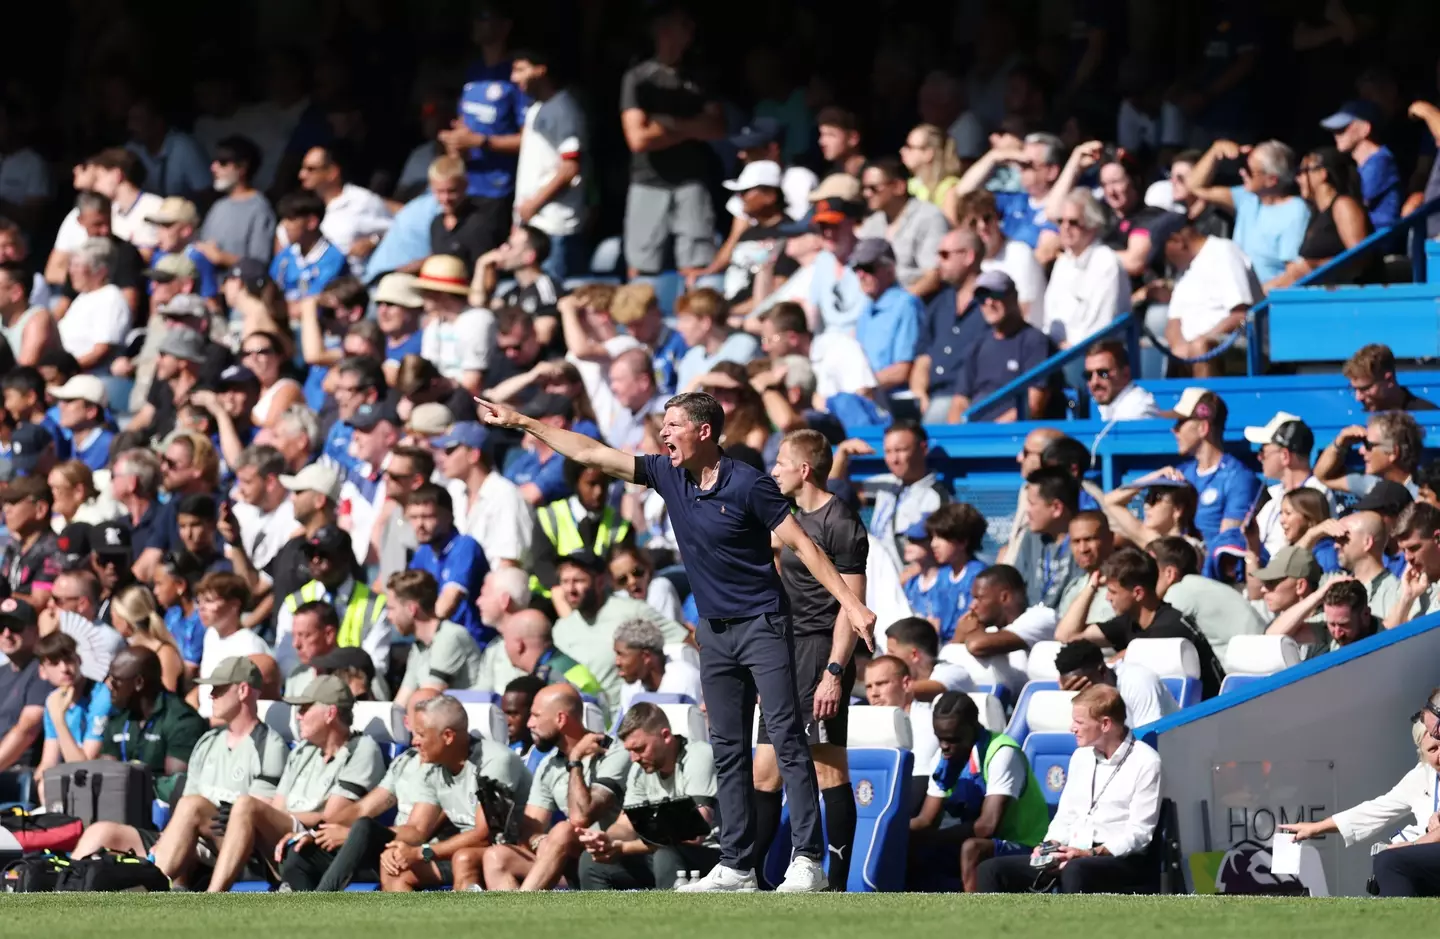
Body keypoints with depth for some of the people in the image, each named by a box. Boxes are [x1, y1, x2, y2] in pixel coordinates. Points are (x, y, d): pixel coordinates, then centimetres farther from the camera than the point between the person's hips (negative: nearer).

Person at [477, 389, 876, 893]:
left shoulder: (748, 484, -14)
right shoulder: (667, 474, 4)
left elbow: (801, 544, -13)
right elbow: (590, 453, 8)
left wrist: (851, 603, -19)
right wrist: (521, 422, 8)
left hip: (762, 625, -7)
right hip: (714, 630, 7)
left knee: (787, 738, -9)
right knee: (727, 749, 6)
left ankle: (808, 860, -11)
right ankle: (736, 866, 7)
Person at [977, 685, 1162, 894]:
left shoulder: (1145, 762, -5)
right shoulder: (1081, 756, 18)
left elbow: (1139, 832, -11)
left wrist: (1092, 854, -22)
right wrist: (1051, 845, -1)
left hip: (1121, 862, -7)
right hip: (1071, 856, 7)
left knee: (1075, 872, -41)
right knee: (993, 870, -10)